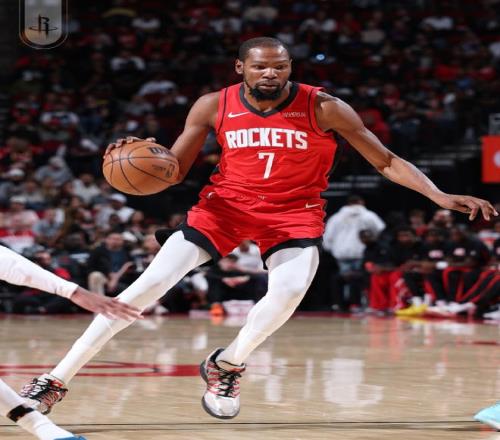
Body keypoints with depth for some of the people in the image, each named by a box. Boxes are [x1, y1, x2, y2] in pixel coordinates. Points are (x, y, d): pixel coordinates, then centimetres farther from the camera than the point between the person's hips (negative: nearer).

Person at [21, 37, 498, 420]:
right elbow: (172, 170, 0)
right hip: (226, 202, 1)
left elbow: (386, 161, -10)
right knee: (151, 282, -13)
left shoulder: (323, 108, -14)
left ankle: (226, 364, 2)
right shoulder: (214, 106, -8)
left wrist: (441, 198, -22)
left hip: (294, 212, -1)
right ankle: (56, 380, -7)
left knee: (288, 292, -30)